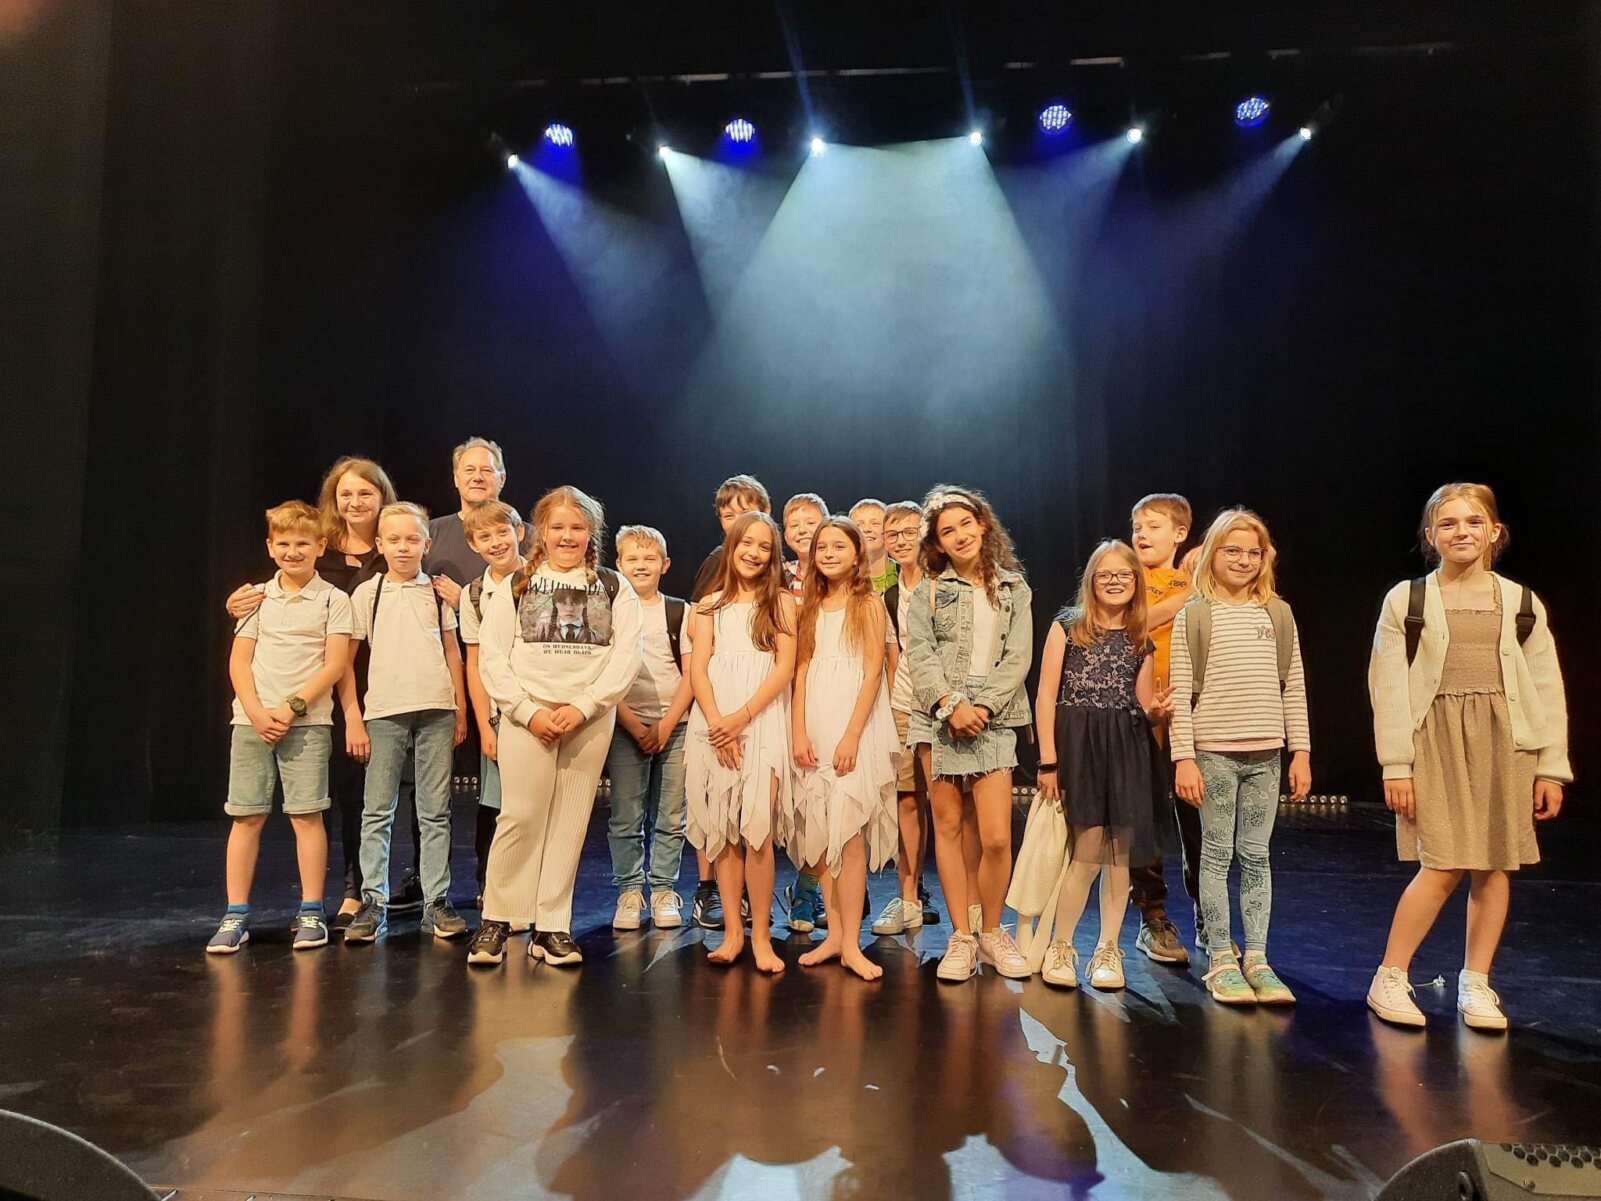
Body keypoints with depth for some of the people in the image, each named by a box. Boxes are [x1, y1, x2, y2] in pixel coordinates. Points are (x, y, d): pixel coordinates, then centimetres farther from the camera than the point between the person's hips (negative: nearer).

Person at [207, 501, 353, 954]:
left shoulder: (333, 600, 2)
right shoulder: (257, 597, 11)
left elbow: (335, 664, -5)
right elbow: (239, 661, 7)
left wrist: (292, 708, -12)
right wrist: (257, 713, -7)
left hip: (308, 721, -3)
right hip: (252, 720, 3)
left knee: (306, 814, -3)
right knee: (246, 817, 4)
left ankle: (311, 913, 7)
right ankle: (236, 916, 12)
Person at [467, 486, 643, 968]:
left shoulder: (614, 588, 8)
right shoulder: (516, 586, 8)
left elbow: (626, 656, 0)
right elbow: (492, 658, 2)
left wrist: (583, 706, -11)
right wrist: (529, 711, -10)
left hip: (591, 718, 1)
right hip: (526, 715, -1)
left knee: (570, 821, 4)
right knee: (520, 817, -5)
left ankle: (551, 927, 13)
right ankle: (497, 920, 10)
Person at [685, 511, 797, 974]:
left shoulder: (781, 601, 8)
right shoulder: (711, 604, 14)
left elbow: (785, 666, -1)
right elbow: (698, 668, 5)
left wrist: (742, 717, -11)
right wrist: (717, 722, -10)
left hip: (762, 721, -2)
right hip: (713, 722, 3)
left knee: (757, 829, -11)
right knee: (723, 829, 2)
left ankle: (760, 935, -1)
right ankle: (732, 931, 10)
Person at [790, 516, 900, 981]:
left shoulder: (869, 604, 1)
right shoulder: (811, 607, 13)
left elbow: (873, 672, -5)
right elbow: (801, 672, 9)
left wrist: (851, 736, -13)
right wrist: (799, 733, -2)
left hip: (856, 730, -4)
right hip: (815, 731, 4)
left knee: (850, 835, -8)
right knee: (823, 835, 5)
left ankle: (851, 943, -3)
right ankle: (834, 933, 13)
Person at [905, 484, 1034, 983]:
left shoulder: (1014, 589, 10)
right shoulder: (929, 591, 8)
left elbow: (1018, 657, 2)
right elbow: (919, 656, 0)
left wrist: (983, 706, -10)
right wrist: (951, 705, -13)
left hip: (993, 721, 0)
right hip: (940, 719, 0)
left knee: (996, 837, -6)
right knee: (948, 826, 3)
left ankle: (991, 931, 16)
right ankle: (962, 937, 13)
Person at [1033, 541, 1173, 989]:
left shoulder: (1141, 642, 13)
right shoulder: (1068, 625, 2)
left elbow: (1143, 707, 16)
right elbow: (1046, 696, -3)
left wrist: (1155, 709, -8)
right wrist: (1048, 760, -9)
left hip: (1127, 750, 4)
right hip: (1078, 745, -4)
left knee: (1119, 851, 4)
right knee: (1090, 849, -9)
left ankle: (1108, 949, 17)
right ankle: (1059, 946, 8)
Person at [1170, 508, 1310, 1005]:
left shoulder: (1277, 613, 8)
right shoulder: (1193, 615, -2)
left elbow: (1293, 687, 10)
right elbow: (1180, 692, -5)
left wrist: (1300, 751, 6)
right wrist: (1183, 758, -10)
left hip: (1265, 753, 3)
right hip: (1214, 752, -3)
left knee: (1256, 856, 9)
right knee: (1217, 854, 4)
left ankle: (1256, 959, 17)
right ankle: (1220, 960, 13)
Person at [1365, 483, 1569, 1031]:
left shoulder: (1523, 604, 8)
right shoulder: (1406, 601, 0)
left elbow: (1548, 690, 8)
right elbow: (1388, 689, -3)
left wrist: (1551, 768, 4)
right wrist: (1395, 766, -7)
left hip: (1506, 741, 3)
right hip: (1436, 740, -3)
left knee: (1495, 867, 5)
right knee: (1443, 867, -8)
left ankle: (1475, 985, 21)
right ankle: (1389, 980, 6)